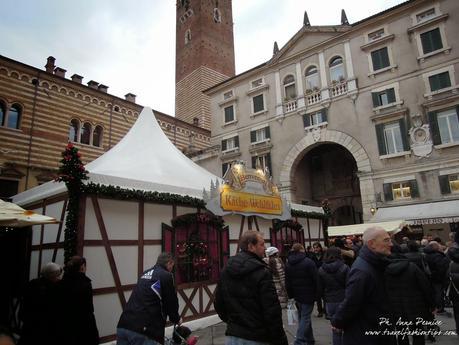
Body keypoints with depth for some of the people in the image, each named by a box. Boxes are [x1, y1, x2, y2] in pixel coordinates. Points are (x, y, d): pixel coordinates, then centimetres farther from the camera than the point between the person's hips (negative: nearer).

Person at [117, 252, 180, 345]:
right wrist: (176, 319, 23)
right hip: (142, 330, -8)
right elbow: (172, 303, 2)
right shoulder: (166, 276, -4)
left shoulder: (145, 274, 20)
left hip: (123, 326, 8)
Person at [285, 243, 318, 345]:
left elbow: (287, 283, 8)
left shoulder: (288, 264, 4)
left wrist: (291, 295, 15)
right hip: (308, 294, -6)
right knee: (305, 318, -1)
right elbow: (316, 279, -13)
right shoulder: (309, 262, -14)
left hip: (297, 295, 6)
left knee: (302, 317, 19)